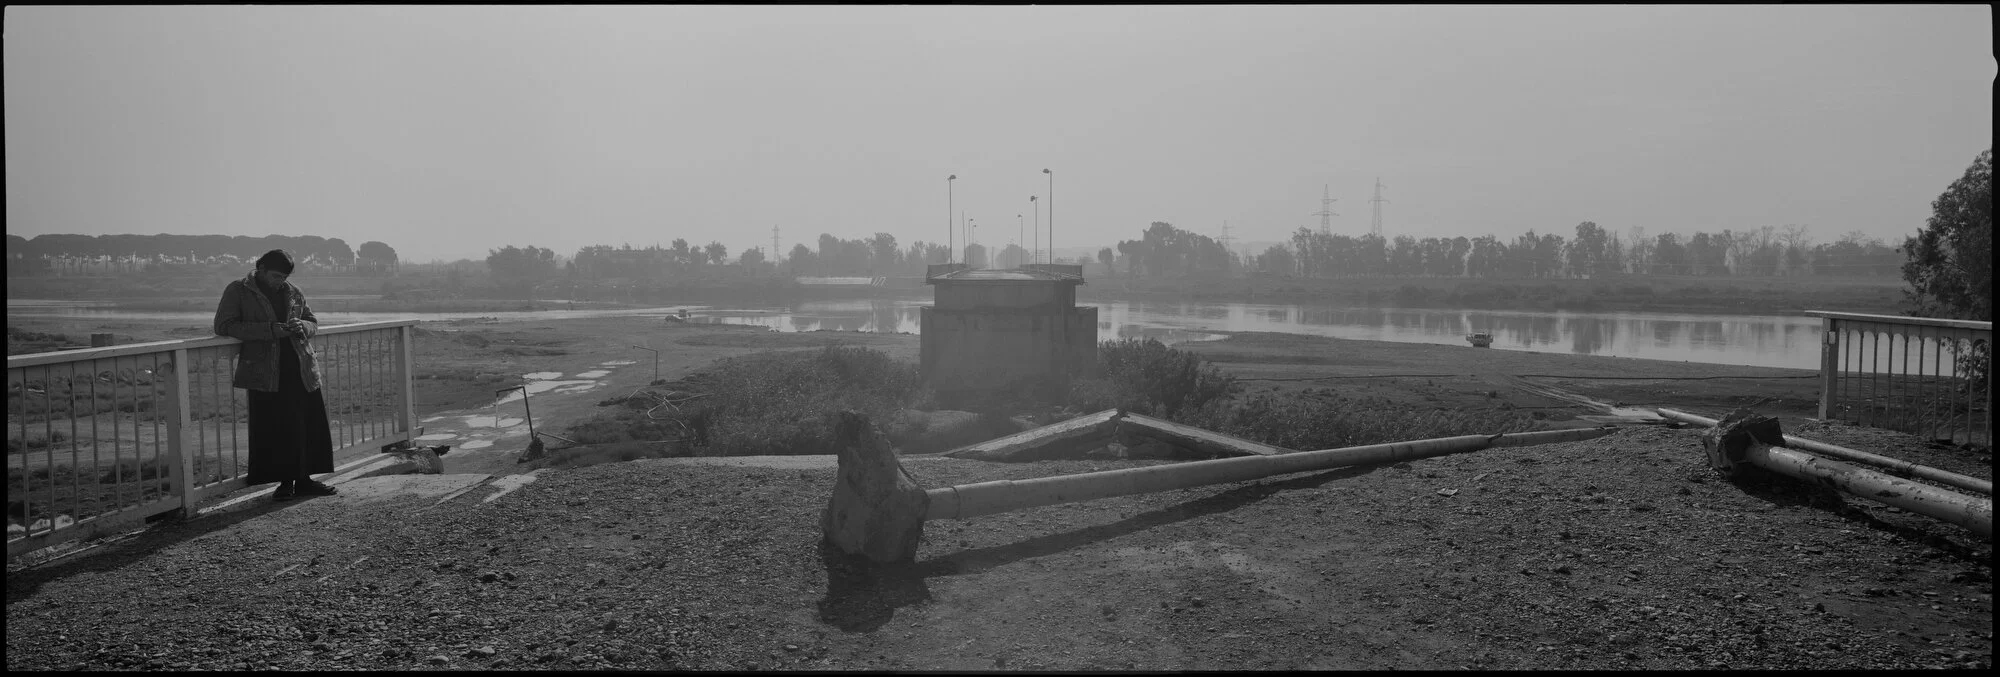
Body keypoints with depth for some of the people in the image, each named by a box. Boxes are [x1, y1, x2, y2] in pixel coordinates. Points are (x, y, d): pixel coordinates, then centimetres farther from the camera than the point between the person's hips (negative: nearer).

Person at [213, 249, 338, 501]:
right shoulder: (238, 291, 2)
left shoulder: (293, 292, 14)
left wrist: (302, 326, -4)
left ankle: (303, 480, 11)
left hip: (301, 368, 4)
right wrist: (270, 329, -16)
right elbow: (223, 326, -7)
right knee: (273, 429, -5)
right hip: (265, 373, -4)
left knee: (309, 425, 2)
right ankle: (285, 482, 4)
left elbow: (313, 322, 22)